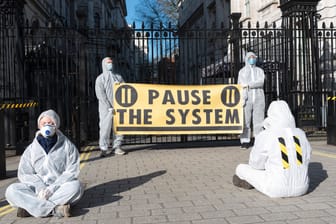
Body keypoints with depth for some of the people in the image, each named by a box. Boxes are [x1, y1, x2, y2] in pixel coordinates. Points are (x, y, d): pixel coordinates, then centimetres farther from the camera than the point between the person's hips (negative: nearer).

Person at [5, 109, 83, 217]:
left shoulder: (67, 146, 2)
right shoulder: (31, 149, 8)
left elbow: (71, 172, -5)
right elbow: (24, 174, 4)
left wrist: (52, 188, -18)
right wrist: (41, 188, -15)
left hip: (61, 189, -2)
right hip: (37, 189, 2)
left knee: (75, 186, -33)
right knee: (11, 190, -23)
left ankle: (30, 206, -28)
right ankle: (55, 209, -33)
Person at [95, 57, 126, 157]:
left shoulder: (118, 77, 16)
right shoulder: (100, 78, 4)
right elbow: (100, 95, -5)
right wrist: (109, 108, -13)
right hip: (106, 108, -3)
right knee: (105, 128, -5)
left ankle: (117, 147, 9)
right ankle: (103, 149, 0)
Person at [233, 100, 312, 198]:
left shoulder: (264, 136, -11)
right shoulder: (300, 134, 1)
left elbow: (256, 164, 1)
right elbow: (306, 160, 15)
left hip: (276, 190, -5)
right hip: (302, 188, 5)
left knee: (241, 168, 13)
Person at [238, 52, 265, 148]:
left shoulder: (260, 71, 12)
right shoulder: (242, 71, 10)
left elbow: (261, 82, -7)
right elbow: (240, 86, 0)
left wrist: (248, 85, -19)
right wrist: (242, 99, -12)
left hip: (258, 99, 1)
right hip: (247, 99, -1)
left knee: (259, 120, -1)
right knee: (245, 121, -5)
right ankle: (245, 141, -1)